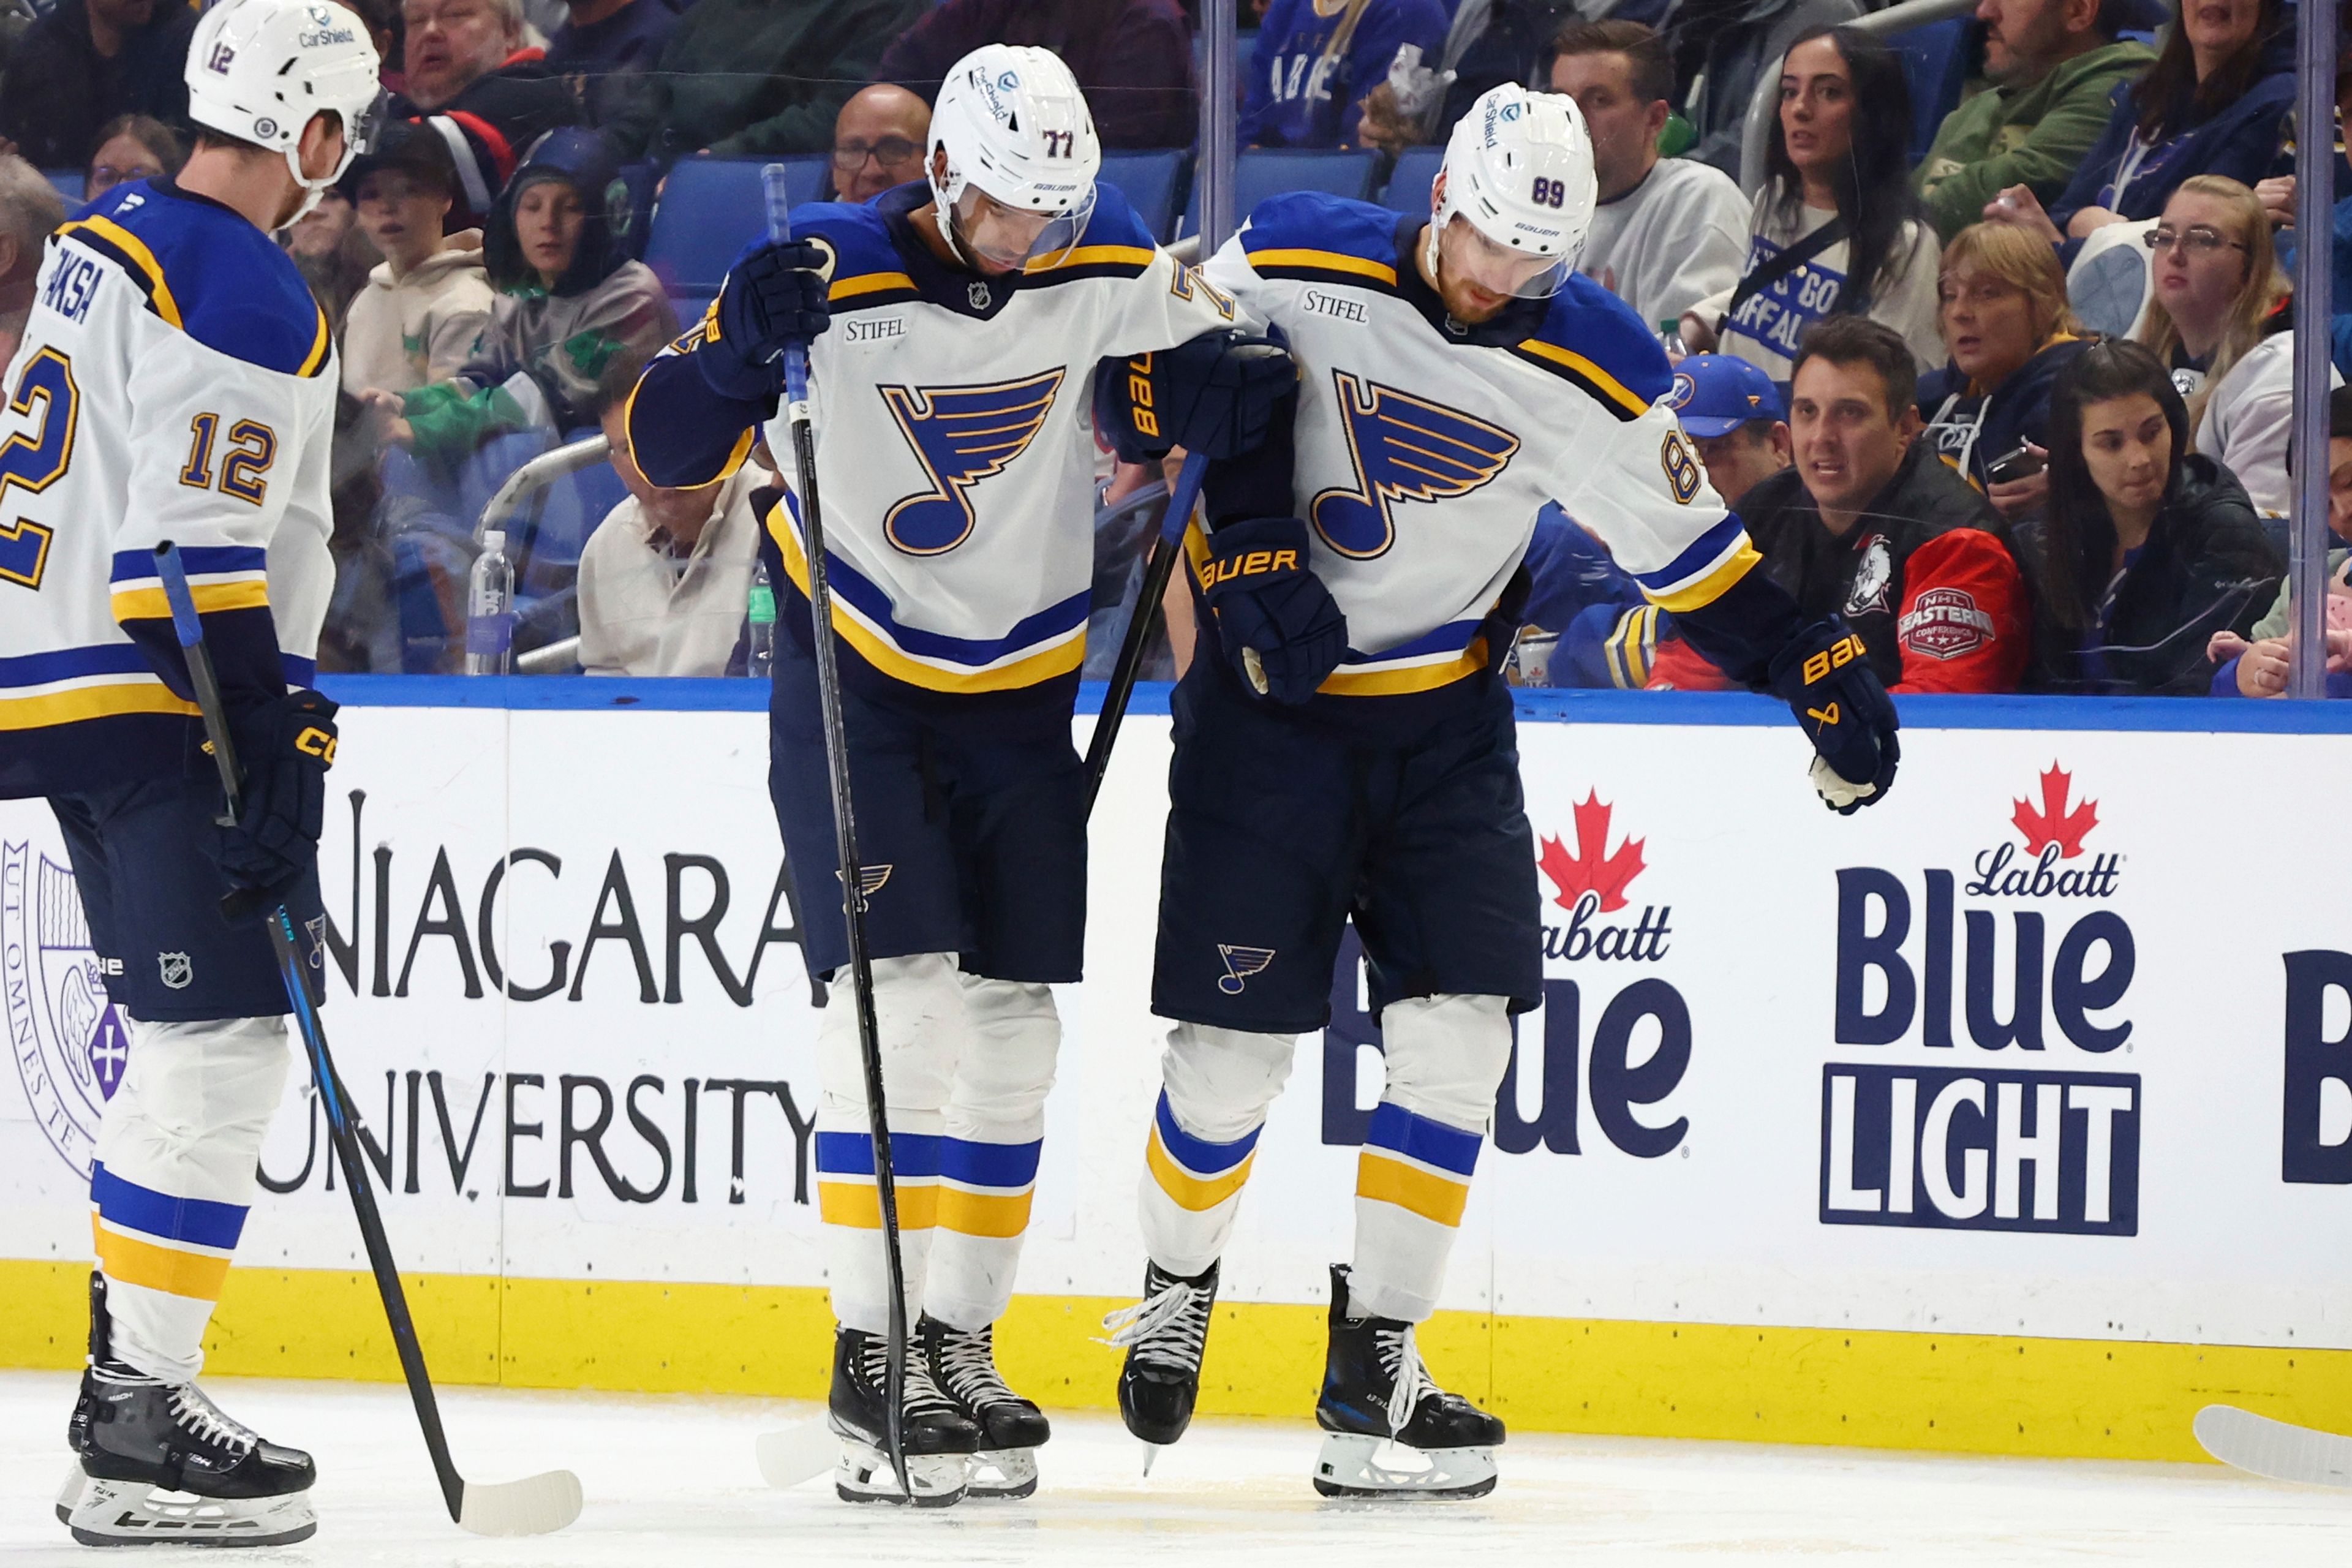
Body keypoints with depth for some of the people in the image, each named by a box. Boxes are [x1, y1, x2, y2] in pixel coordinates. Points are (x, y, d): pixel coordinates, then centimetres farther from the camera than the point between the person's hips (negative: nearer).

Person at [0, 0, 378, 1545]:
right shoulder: (251, 302, -16)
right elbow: (202, 550, -22)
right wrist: (269, 754, -20)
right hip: (139, 710, -10)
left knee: (184, 1044, 17)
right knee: (225, 1042, -10)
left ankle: (133, 1379, 20)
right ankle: (138, 1426, -13)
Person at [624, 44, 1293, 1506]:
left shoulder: (1109, 262, -9)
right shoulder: (836, 276, -18)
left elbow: (1183, 384, 7)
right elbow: (668, 448, -18)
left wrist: (1230, 385, -16)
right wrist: (744, 346, -37)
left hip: (1020, 689, 4)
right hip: (852, 666, -4)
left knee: (1011, 1022, 5)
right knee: (901, 991, -16)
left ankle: (960, 1347, 15)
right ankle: (871, 1356, -11)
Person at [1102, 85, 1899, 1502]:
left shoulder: (1596, 371, -8)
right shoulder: (1296, 267, -14)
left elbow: (1689, 538, 1)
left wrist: (1825, 673, -2)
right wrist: (1252, 542, -14)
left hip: (1446, 717, 2)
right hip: (1272, 701, -2)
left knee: (1458, 1029, -8)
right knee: (1237, 1041, -3)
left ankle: (1376, 1360, 0)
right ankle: (1178, 1284, 25)